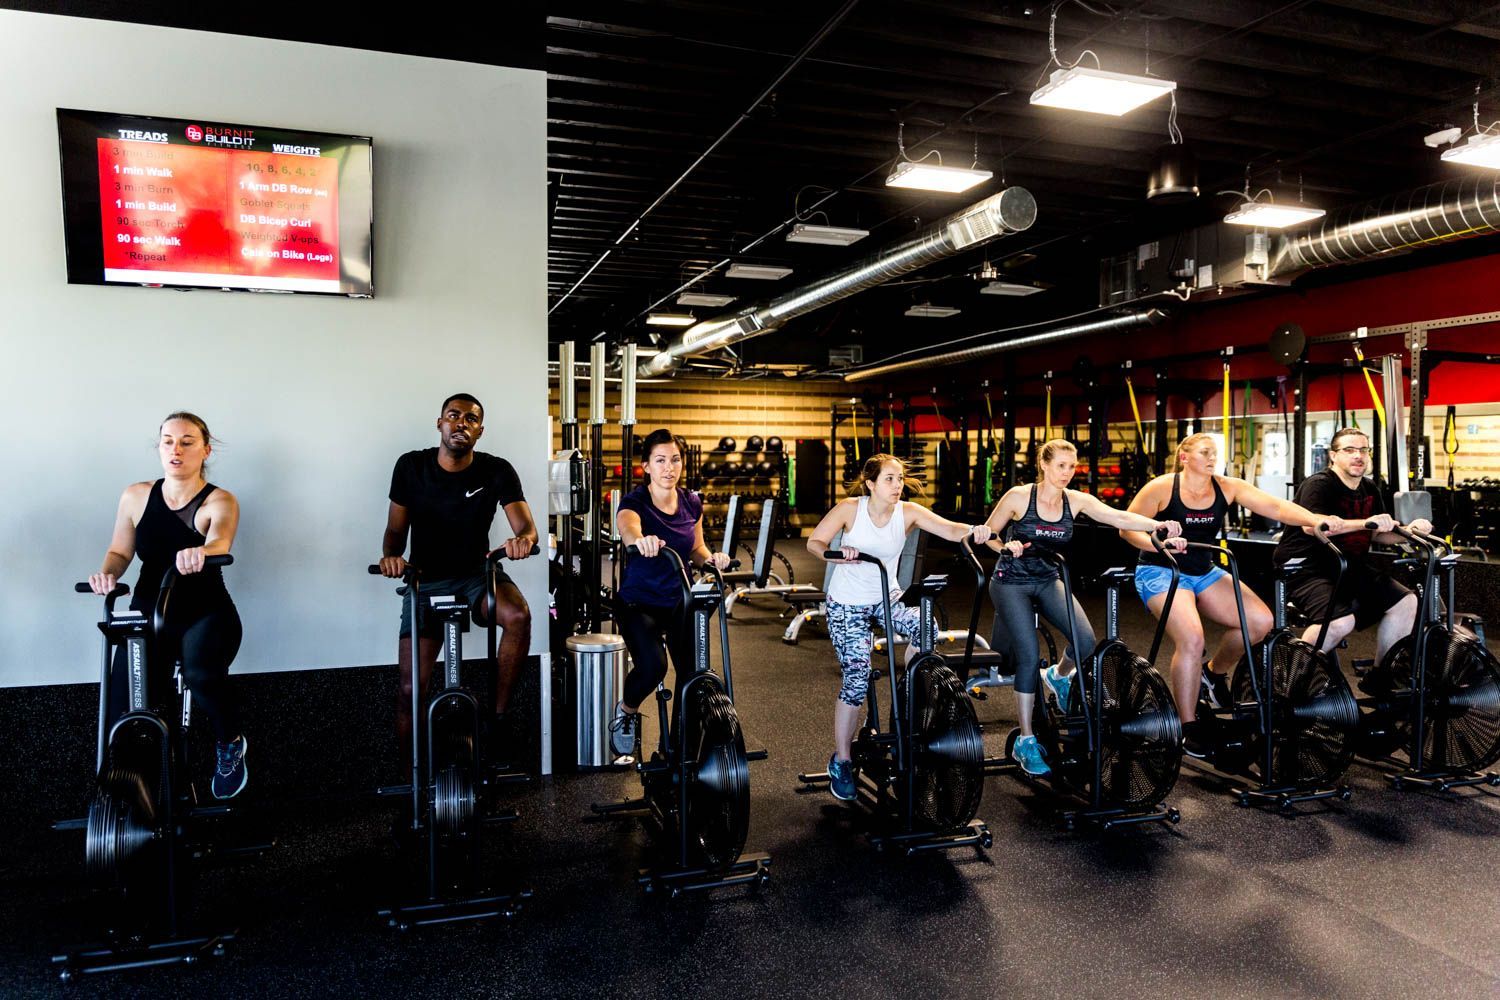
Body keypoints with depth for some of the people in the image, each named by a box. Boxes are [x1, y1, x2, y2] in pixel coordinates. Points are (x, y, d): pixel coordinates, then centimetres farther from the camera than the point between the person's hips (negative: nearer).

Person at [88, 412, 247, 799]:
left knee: (201, 675, -35)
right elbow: (120, 551, 11)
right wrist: (107, 573, -13)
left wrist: (199, 553, -54)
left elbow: (220, 542, -30)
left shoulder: (219, 501, -9)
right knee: (122, 718, -12)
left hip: (206, 615, -3)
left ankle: (230, 744, -3)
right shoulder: (136, 496, 3)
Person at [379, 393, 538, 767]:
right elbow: (396, 529, 1)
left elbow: (526, 526, -13)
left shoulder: (497, 471, -6)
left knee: (518, 615, -34)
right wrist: (391, 555, -22)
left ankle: (498, 716, -17)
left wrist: (523, 539, -38)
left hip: (477, 575, 0)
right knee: (411, 689, -7)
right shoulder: (411, 466, -4)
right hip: (425, 581, 1)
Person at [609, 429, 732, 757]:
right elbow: (628, 529, -39)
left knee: (693, 672, -8)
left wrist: (710, 557, -12)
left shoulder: (692, 503, -1)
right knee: (652, 666, -25)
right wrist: (641, 540, -62)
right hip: (639, 603, -4)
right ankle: (626, 710, 9)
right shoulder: (634, 502, -15)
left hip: (680, 601, 4)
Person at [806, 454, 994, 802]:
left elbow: (948, 528, -25)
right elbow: (814, 542, -19)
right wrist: (837, 553, -40)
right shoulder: (850, 508, -16)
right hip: (847, 604, -3)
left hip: (886, 597, 3)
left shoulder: (908, 512, -11)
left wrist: (973, 531, -46)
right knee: (856, 679, -7)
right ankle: (841, 761, 13)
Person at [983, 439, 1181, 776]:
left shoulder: (1075, 500, -3)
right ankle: (1025, 743, -1)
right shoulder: (1018, 496, -12)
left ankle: (1058, 676, 19)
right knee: (1029, 656, -15)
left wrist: (1157, 525, -33)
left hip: (1048, 581, 4)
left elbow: (1119, 517, -16)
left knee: (1086, 640, -18)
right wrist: (1006, 546, -24)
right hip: (1012, 583, -4)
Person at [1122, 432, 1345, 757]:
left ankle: (1215, 673, 18)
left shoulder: (1227, 487, 0)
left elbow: (1275, 506, -12)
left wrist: (1317, 520, -28)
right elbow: (1126, 528, -11)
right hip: (1161, 572, -6)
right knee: (1191, 637, -28)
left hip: (1204, 573, 6)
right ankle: (1188, 728, -10)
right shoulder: (1162, 488, -11)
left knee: (1261, 620, -12)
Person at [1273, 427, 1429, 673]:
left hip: (1348, 567, 9)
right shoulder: (1319, 485, -14)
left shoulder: (1369, 490, 13)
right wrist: (1364, 523, -39)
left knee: (1405, 602, 2)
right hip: (1304, 567, -9)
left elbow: (1377, 534, 17)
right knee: (1341, 620, -30)